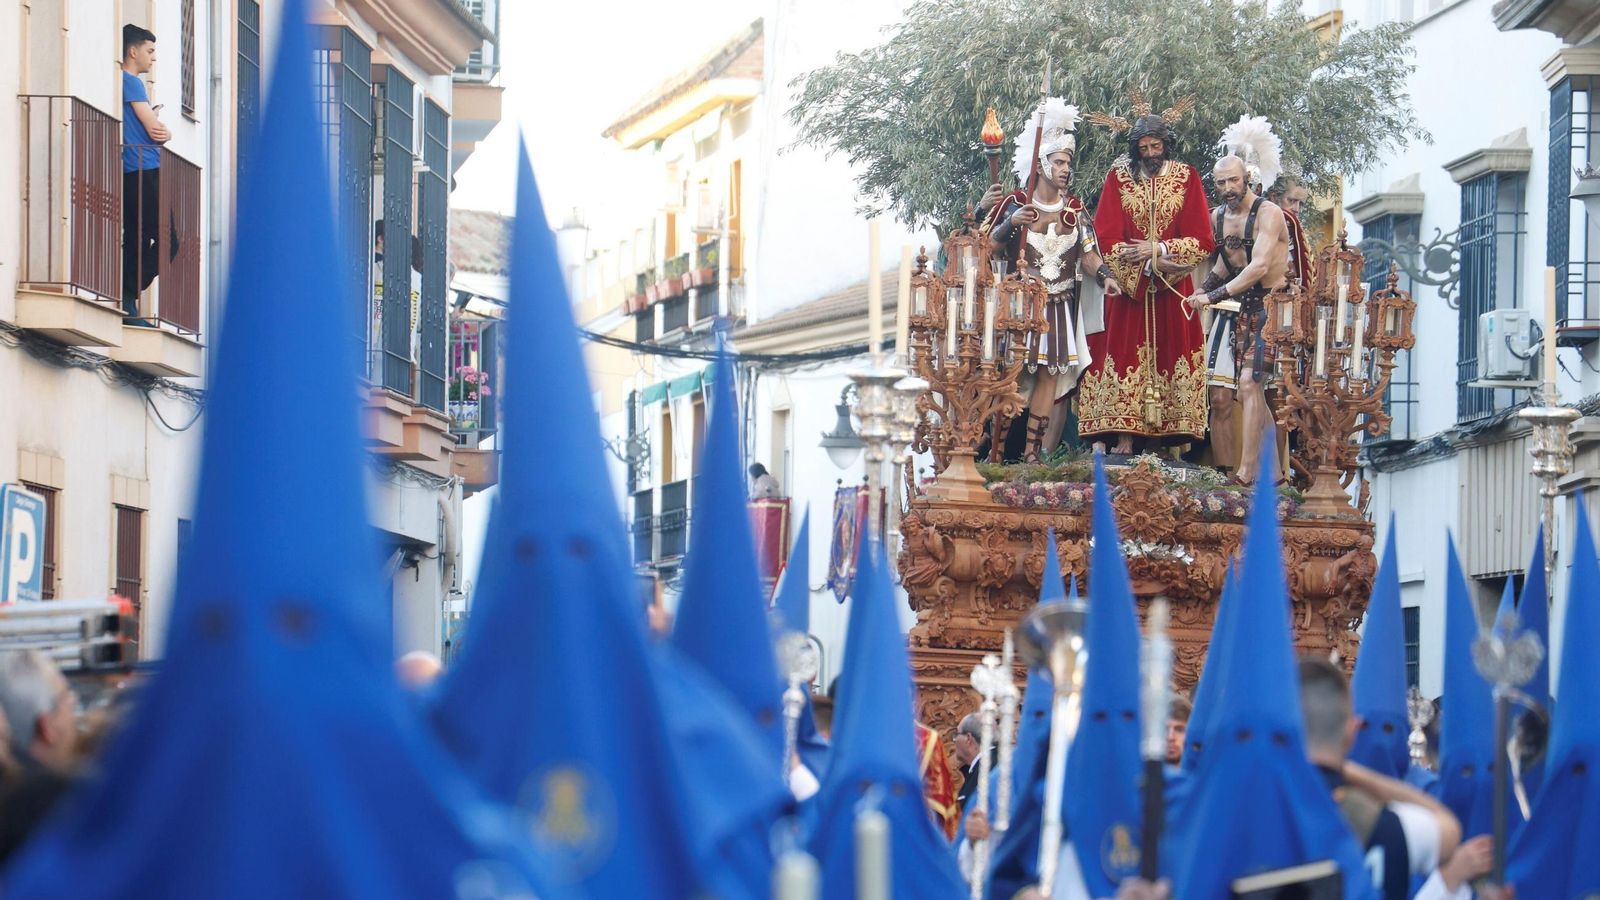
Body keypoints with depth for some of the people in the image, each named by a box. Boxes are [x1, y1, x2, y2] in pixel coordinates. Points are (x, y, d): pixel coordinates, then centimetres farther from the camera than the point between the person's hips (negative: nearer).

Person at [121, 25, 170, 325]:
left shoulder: (128, 83, 22)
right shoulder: (132, 83, -8)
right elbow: (156, 130, -12)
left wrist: (161, 131, -2)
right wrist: (163, 132, 10)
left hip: (131, 175, 9)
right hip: (144, 173, -9)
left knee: (136, 241, 6)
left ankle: (127, 306, 3)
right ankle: (129, 294, -15)